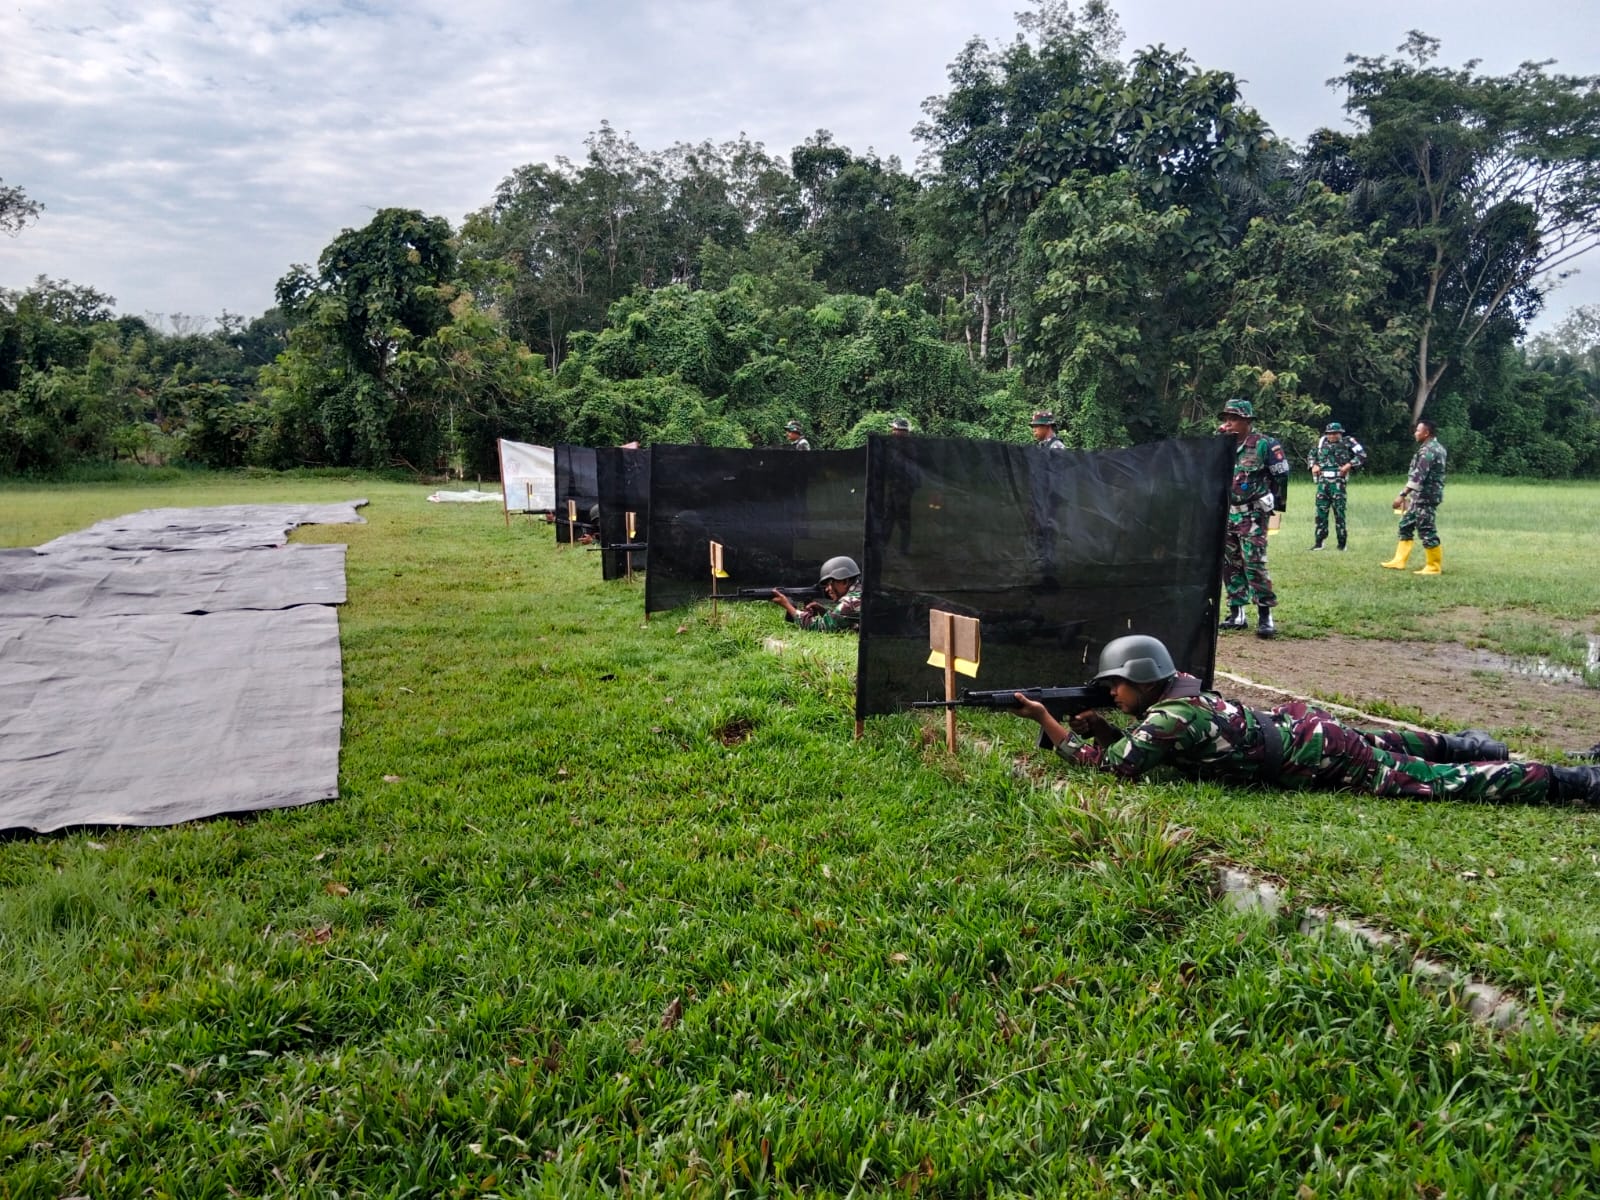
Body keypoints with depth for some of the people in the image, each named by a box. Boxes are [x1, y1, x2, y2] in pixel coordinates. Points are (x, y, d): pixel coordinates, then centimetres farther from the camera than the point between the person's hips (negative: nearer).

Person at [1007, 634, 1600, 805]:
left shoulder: (1168, 718, -23)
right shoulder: (1174, 691, 4)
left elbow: (1111, 763, -27)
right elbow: (1136, 739, 16)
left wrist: (1048, 722, -22)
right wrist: (1101, 726, -3)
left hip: (1314, 758, -8)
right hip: (1297, 720, 8)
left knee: (1436, 783, -1)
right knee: (1374, 740, 39)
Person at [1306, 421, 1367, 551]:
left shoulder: (1347, 443, 1)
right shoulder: (1321, 442, 12)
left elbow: (1362, 455, -1)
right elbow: (1311, 455, 25)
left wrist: (1349, 465, -10)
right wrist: (1313, 465, 8)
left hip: (1338, 481, -4)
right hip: (1322, 481, 4)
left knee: (1339, 511, -2)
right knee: (1321, 511, 4)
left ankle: (1342, 543, 5)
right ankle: (1319, 541, 9)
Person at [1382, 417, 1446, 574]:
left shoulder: (1428, 450, -18)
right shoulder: (1436, 447, 15)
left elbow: (1418, 476, -27)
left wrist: (1403, 494, -31)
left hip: (1426, 497, -11)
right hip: (1419, 497, 11)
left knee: (1426, 531, -5)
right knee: (1406, 525, 15)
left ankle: (1435, 566, 2)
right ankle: (1399, 561, 20)